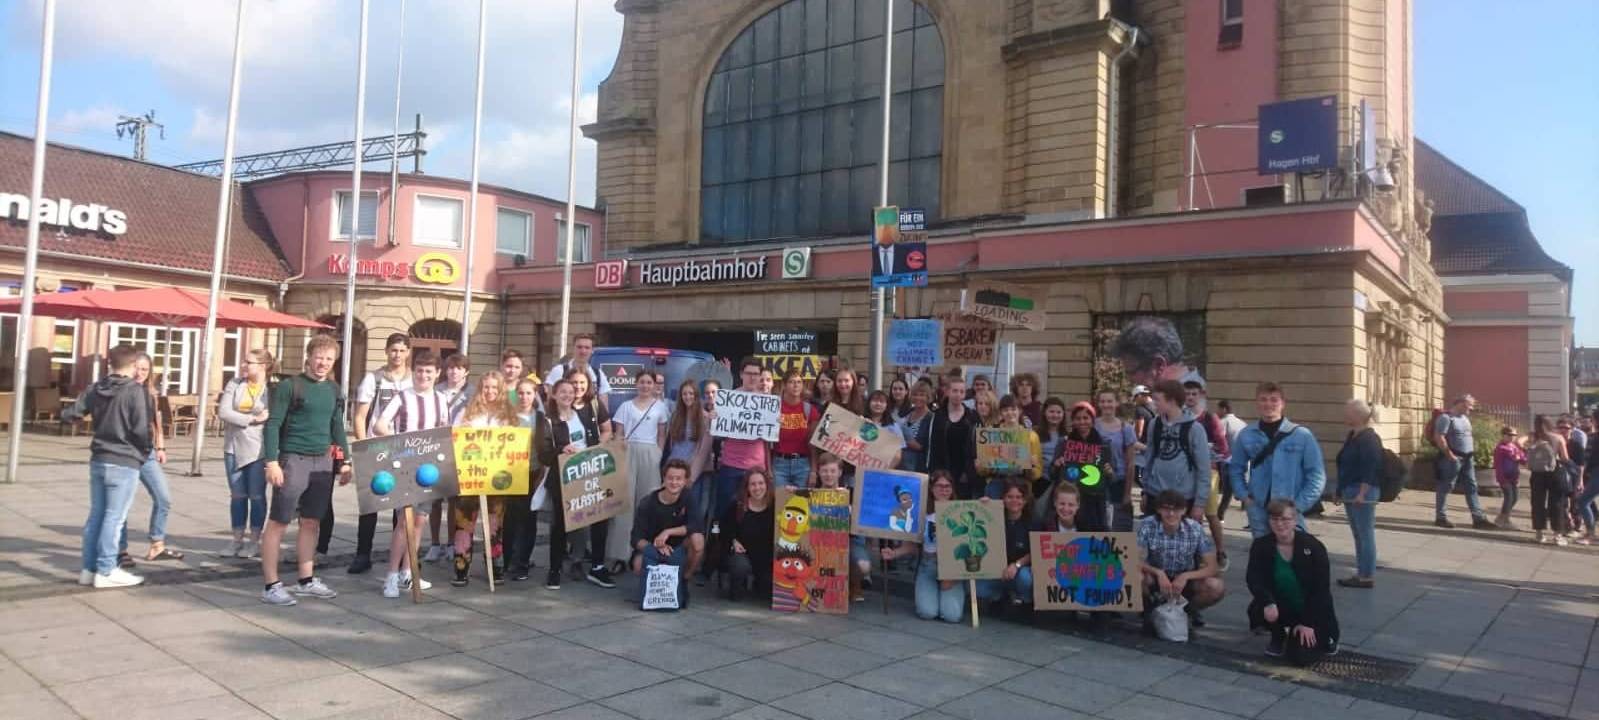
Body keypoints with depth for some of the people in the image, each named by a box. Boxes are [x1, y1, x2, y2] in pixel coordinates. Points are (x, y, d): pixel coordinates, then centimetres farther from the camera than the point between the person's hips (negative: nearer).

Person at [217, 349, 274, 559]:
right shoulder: (234, 384, 5)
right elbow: (223, 412, -6)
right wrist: (251, 419, -13)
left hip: (258, 449, -4)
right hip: (234, 448, 4)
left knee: (257, 496, 3)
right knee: (237, 496, 11)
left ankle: (254, 541, 13)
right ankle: (237, 540, 19)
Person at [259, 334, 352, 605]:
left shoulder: (334, 390, 12)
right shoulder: (289, 386, -6)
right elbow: (273, 425, -9)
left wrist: (345, 462, 14)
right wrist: (271, 461, -16)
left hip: (323, 462, 6)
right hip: (294, 460, -6)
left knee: (311, 522, 12)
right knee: (278, 522, -1)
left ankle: (306, 581, 21)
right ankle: (271, 586, 4)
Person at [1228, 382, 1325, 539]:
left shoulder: (1302, 435, -3)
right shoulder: (1246, 435, 4)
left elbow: (1316, 474, -3)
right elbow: (1236, 469, 13)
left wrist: (1299, 505, -9)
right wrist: (1244, 496, 0)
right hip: (1258, 511, 2)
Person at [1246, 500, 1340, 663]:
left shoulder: (1313, 546, -17)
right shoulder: (1260, 546, -9)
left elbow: (1321, 589, -15)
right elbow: (1254, 579, -16)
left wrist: (1308, 623, -18)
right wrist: (1268, 602, -36)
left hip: (1311, 610, -2)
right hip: (1281, 605, 3)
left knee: (1300, 657, -16)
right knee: (1257, 610, -30)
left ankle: (1324, 636, 20)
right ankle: (1278, 636, 7)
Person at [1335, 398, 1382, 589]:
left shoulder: (1369, 438, -14)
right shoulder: (1352, 436, 15)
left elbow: (1370, 469, -20)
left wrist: (1361, 494, -23)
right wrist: (1341, 491, 21)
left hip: (1363, 494, -10)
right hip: (1351, 493, 10)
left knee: (1365, 535, -4)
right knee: (1358, 535, 14)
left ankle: (1366, 577, 1)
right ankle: (1361, 573, 20)